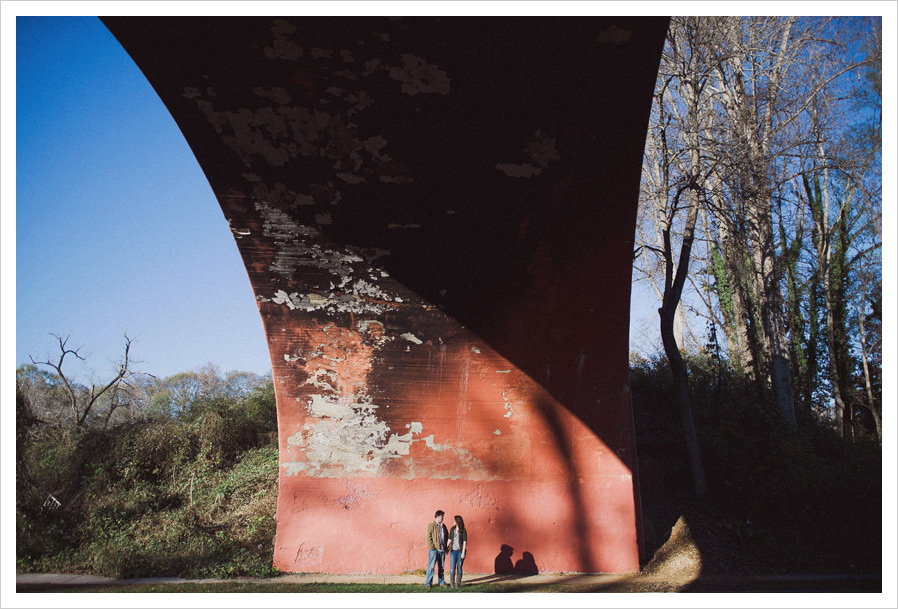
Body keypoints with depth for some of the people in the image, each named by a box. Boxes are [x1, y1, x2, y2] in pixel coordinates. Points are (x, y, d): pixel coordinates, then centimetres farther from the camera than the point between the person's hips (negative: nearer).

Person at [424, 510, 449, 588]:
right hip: (434, 549, -6)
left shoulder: (443, 526, 15)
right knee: (431, 566, -5)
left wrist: (446, 547, 11)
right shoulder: (431, 525, -5)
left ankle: (441, 582, 21)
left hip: (442, 550, 6)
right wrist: (432, 547, -15)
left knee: (441, 567, 11)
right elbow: (429, 537, -10)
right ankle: (428, 583, 0)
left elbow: (447, 536, 20)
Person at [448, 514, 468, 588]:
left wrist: (463, 552, -12)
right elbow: (450, 539, 15)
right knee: (452, 567, -3)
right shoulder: (452, 529, 8)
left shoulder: (463, 530, -5)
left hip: (460, 551, -3)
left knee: (459, 567, 1)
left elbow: (465, 542, -8)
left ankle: (458, 584, 9)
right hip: (453, 551, 3)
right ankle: (452, 583, 5)